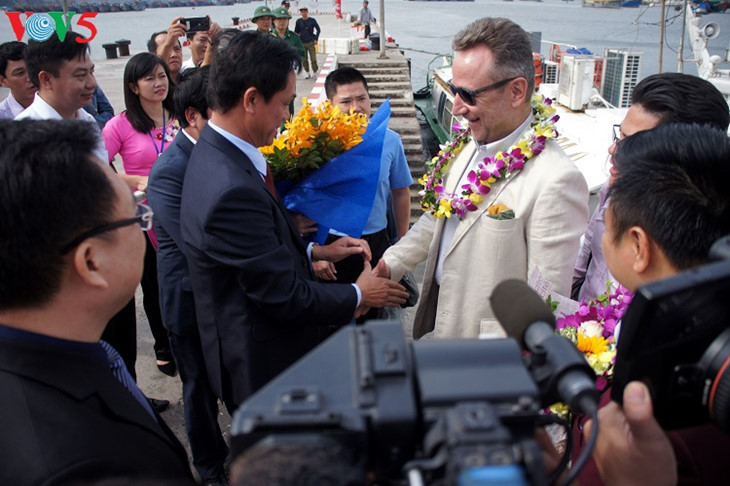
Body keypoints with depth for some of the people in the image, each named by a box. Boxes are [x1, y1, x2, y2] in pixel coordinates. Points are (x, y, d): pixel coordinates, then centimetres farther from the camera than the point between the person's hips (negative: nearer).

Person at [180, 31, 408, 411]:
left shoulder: (215, 152, -2)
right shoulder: (233, 190, -33)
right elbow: (286, 297, -25)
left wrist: (315, 251, 4)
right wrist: (359, 295, -10)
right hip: (264, 366, -9)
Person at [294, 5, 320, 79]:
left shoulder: (312, 20, 1)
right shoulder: (298, 21, 6)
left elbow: (318, 30, 8)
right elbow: (296, 32, 14)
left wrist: (316, 39, 2)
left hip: (311, 43, -2)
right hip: (302, 43, 2)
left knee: (313, 59, -5)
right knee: (304, 59, 3)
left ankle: (315, 72, 10)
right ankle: (307, 73, 15)